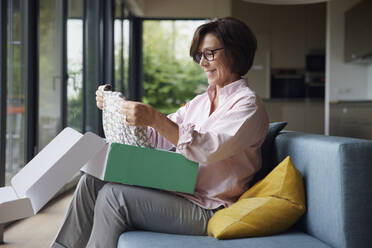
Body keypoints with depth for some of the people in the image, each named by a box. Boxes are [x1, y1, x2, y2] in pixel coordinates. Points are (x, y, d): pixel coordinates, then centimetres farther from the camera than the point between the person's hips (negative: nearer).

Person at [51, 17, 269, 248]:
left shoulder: (248, 105, -8)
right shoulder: (201, 101, 19)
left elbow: (209, 149, -24)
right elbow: (157, 137, 16)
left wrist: (155, 118, -33)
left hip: (207, 210, -8)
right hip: (176, 192, 8)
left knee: (113, 195, -22)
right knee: (93, 180, -4)